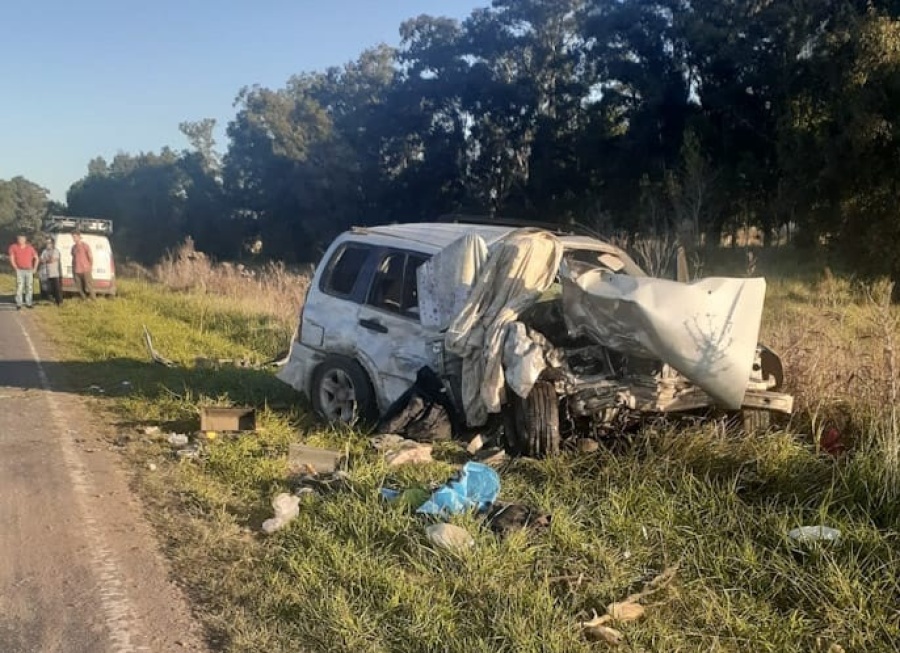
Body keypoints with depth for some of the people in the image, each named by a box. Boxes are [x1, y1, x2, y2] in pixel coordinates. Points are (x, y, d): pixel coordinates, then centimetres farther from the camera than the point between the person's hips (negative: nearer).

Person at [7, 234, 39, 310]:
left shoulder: (30, 247, 8)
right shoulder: (14, 247, 1)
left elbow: (36, 258, 15)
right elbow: (11, 258, -2)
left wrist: (35, 268, 7)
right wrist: (16, 268, -8)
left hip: (29, 270, 3)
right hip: (20, 270, -3)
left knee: (29, 287, 6)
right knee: (19, 287, -9)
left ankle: (29, 303, 15)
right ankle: (18, 304, -7)